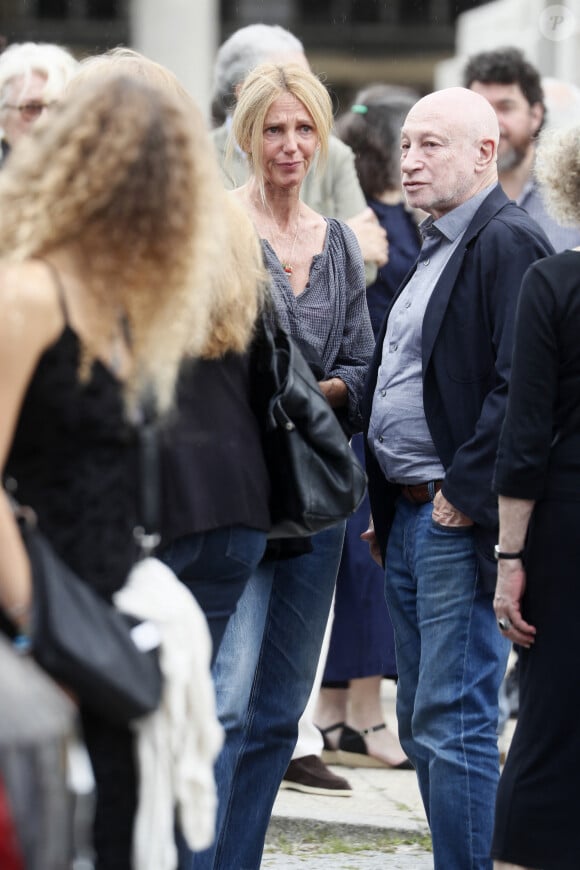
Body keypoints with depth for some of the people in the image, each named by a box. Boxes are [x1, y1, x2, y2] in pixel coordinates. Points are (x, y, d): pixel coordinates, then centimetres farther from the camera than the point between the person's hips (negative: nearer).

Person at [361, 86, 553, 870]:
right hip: (409, 515, 10)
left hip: (461, 521, -10)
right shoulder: (438, 247, 20)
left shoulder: (507, 241, -12)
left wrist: (464, 495, -18)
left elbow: (520, 385, -21)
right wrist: (388, 506, 18)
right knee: (422, 728, 13)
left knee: (455, 729, -10)